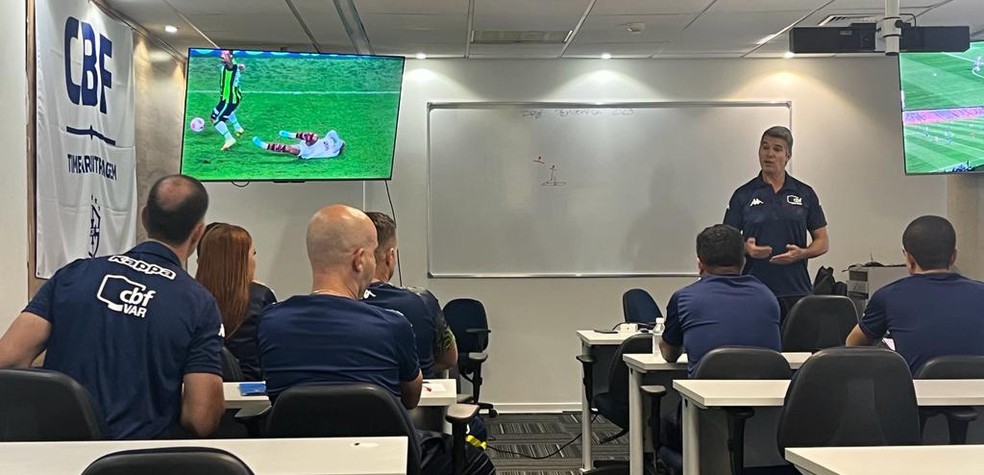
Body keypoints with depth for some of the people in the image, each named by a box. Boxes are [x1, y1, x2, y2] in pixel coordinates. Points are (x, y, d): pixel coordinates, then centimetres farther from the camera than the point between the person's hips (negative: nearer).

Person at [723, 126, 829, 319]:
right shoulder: (743, 194, 4)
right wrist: (746, 248, -16)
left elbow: (822, 242, 9)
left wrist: (801, 253, -11)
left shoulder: (805, 194, 7)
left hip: (796, 290, 1)